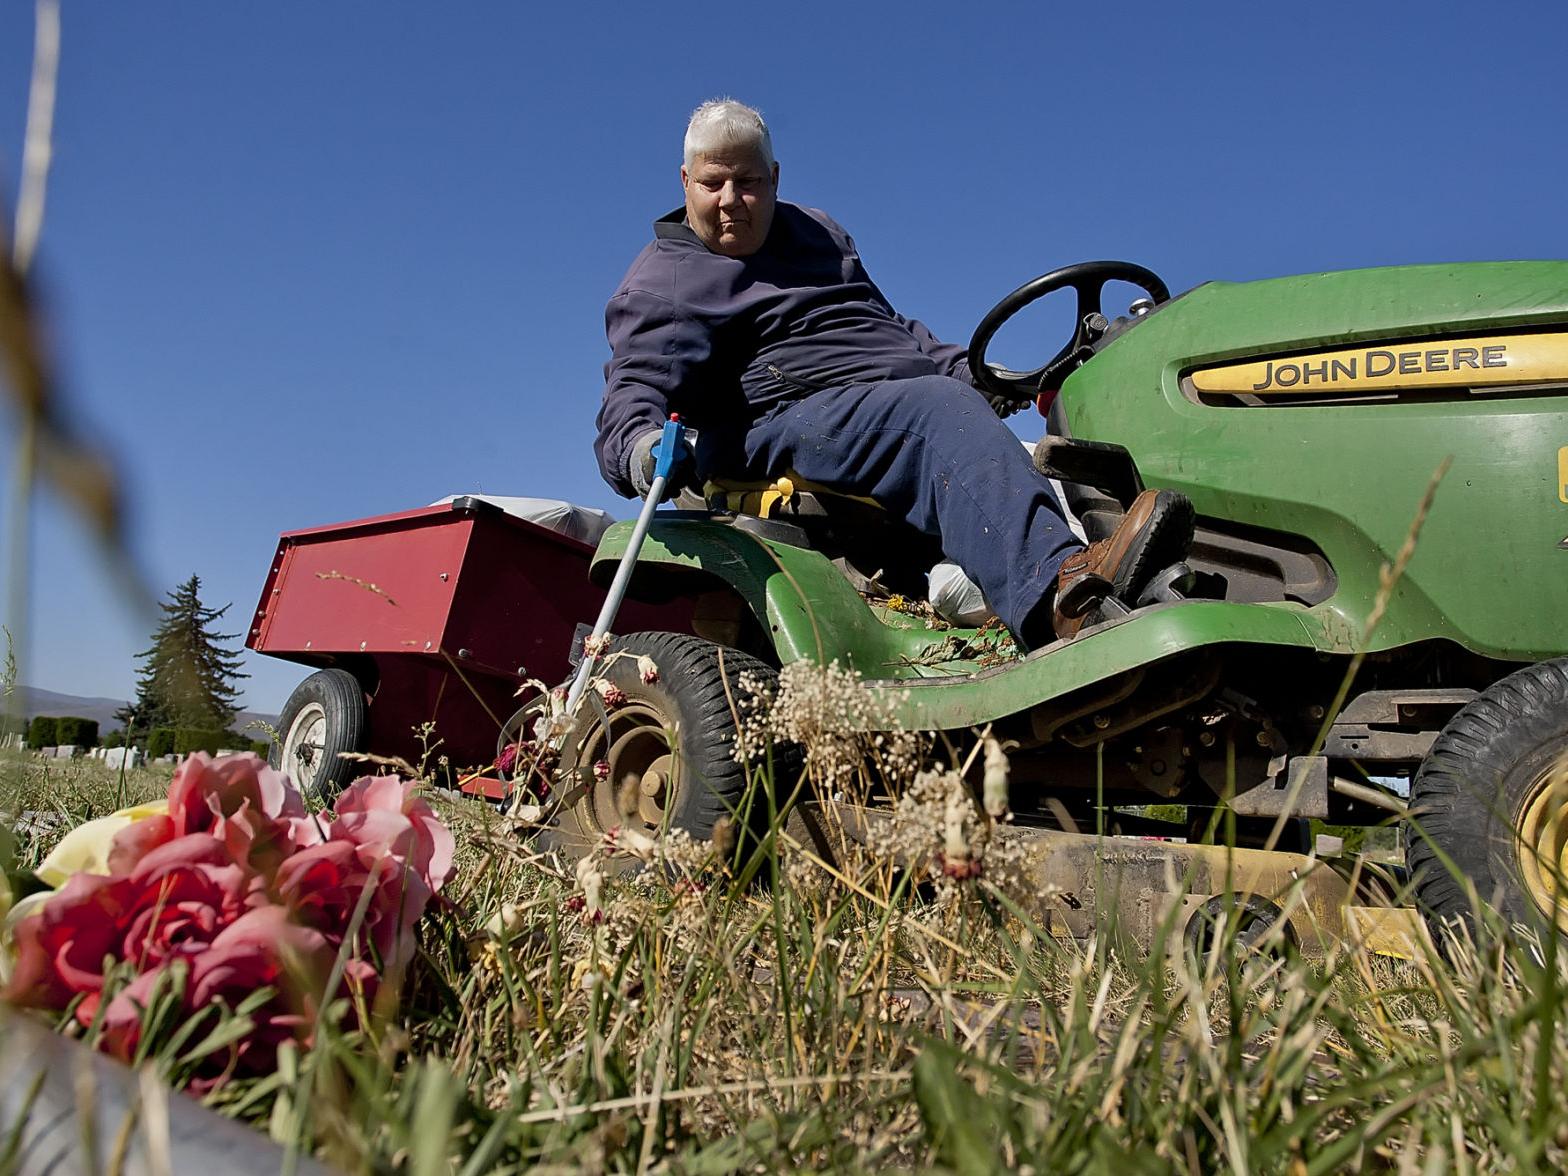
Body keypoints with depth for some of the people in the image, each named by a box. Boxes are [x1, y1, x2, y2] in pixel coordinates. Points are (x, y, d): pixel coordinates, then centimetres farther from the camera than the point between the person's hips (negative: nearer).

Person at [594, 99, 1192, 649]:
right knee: (939, 410, -36)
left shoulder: (818, 234, 27)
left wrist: (968, 373, 16)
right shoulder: (660, 283, 6)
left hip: (914, 407, 8)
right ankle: (1059, 589, -57)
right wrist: (639, 447, -32)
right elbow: (635, 386, -8)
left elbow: (891, 325, 32)